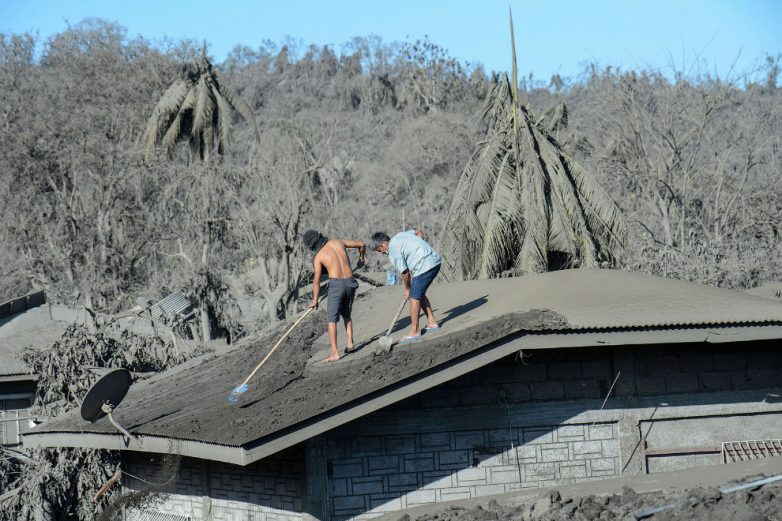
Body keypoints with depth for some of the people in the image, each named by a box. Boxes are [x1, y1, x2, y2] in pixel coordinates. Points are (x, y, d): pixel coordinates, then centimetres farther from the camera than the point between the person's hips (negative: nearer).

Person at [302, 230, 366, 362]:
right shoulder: (338, 242, 10)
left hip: (336, 285, -5)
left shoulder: (318, 257, -1)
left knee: (331, 320, 2)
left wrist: (315, 300, 5)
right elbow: (362, 244, 18)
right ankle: (350, 342, 14)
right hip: (350, 283, 5)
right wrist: (361, 258, 37)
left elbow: (316, 281, -4)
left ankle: (335, 353, -5)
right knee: (346, 314, 26)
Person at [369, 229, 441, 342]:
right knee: (420, 295, 20)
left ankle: (414, 332, 0)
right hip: (434, 260, 10)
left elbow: (405, 273, -8)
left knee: (414, 297, -4)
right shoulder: (399, 235, 14)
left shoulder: (393, 252, -12)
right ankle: (432, 322, 26)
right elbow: (418, 233, 27)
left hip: (426, 266, -10)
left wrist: (407, 289, 9)